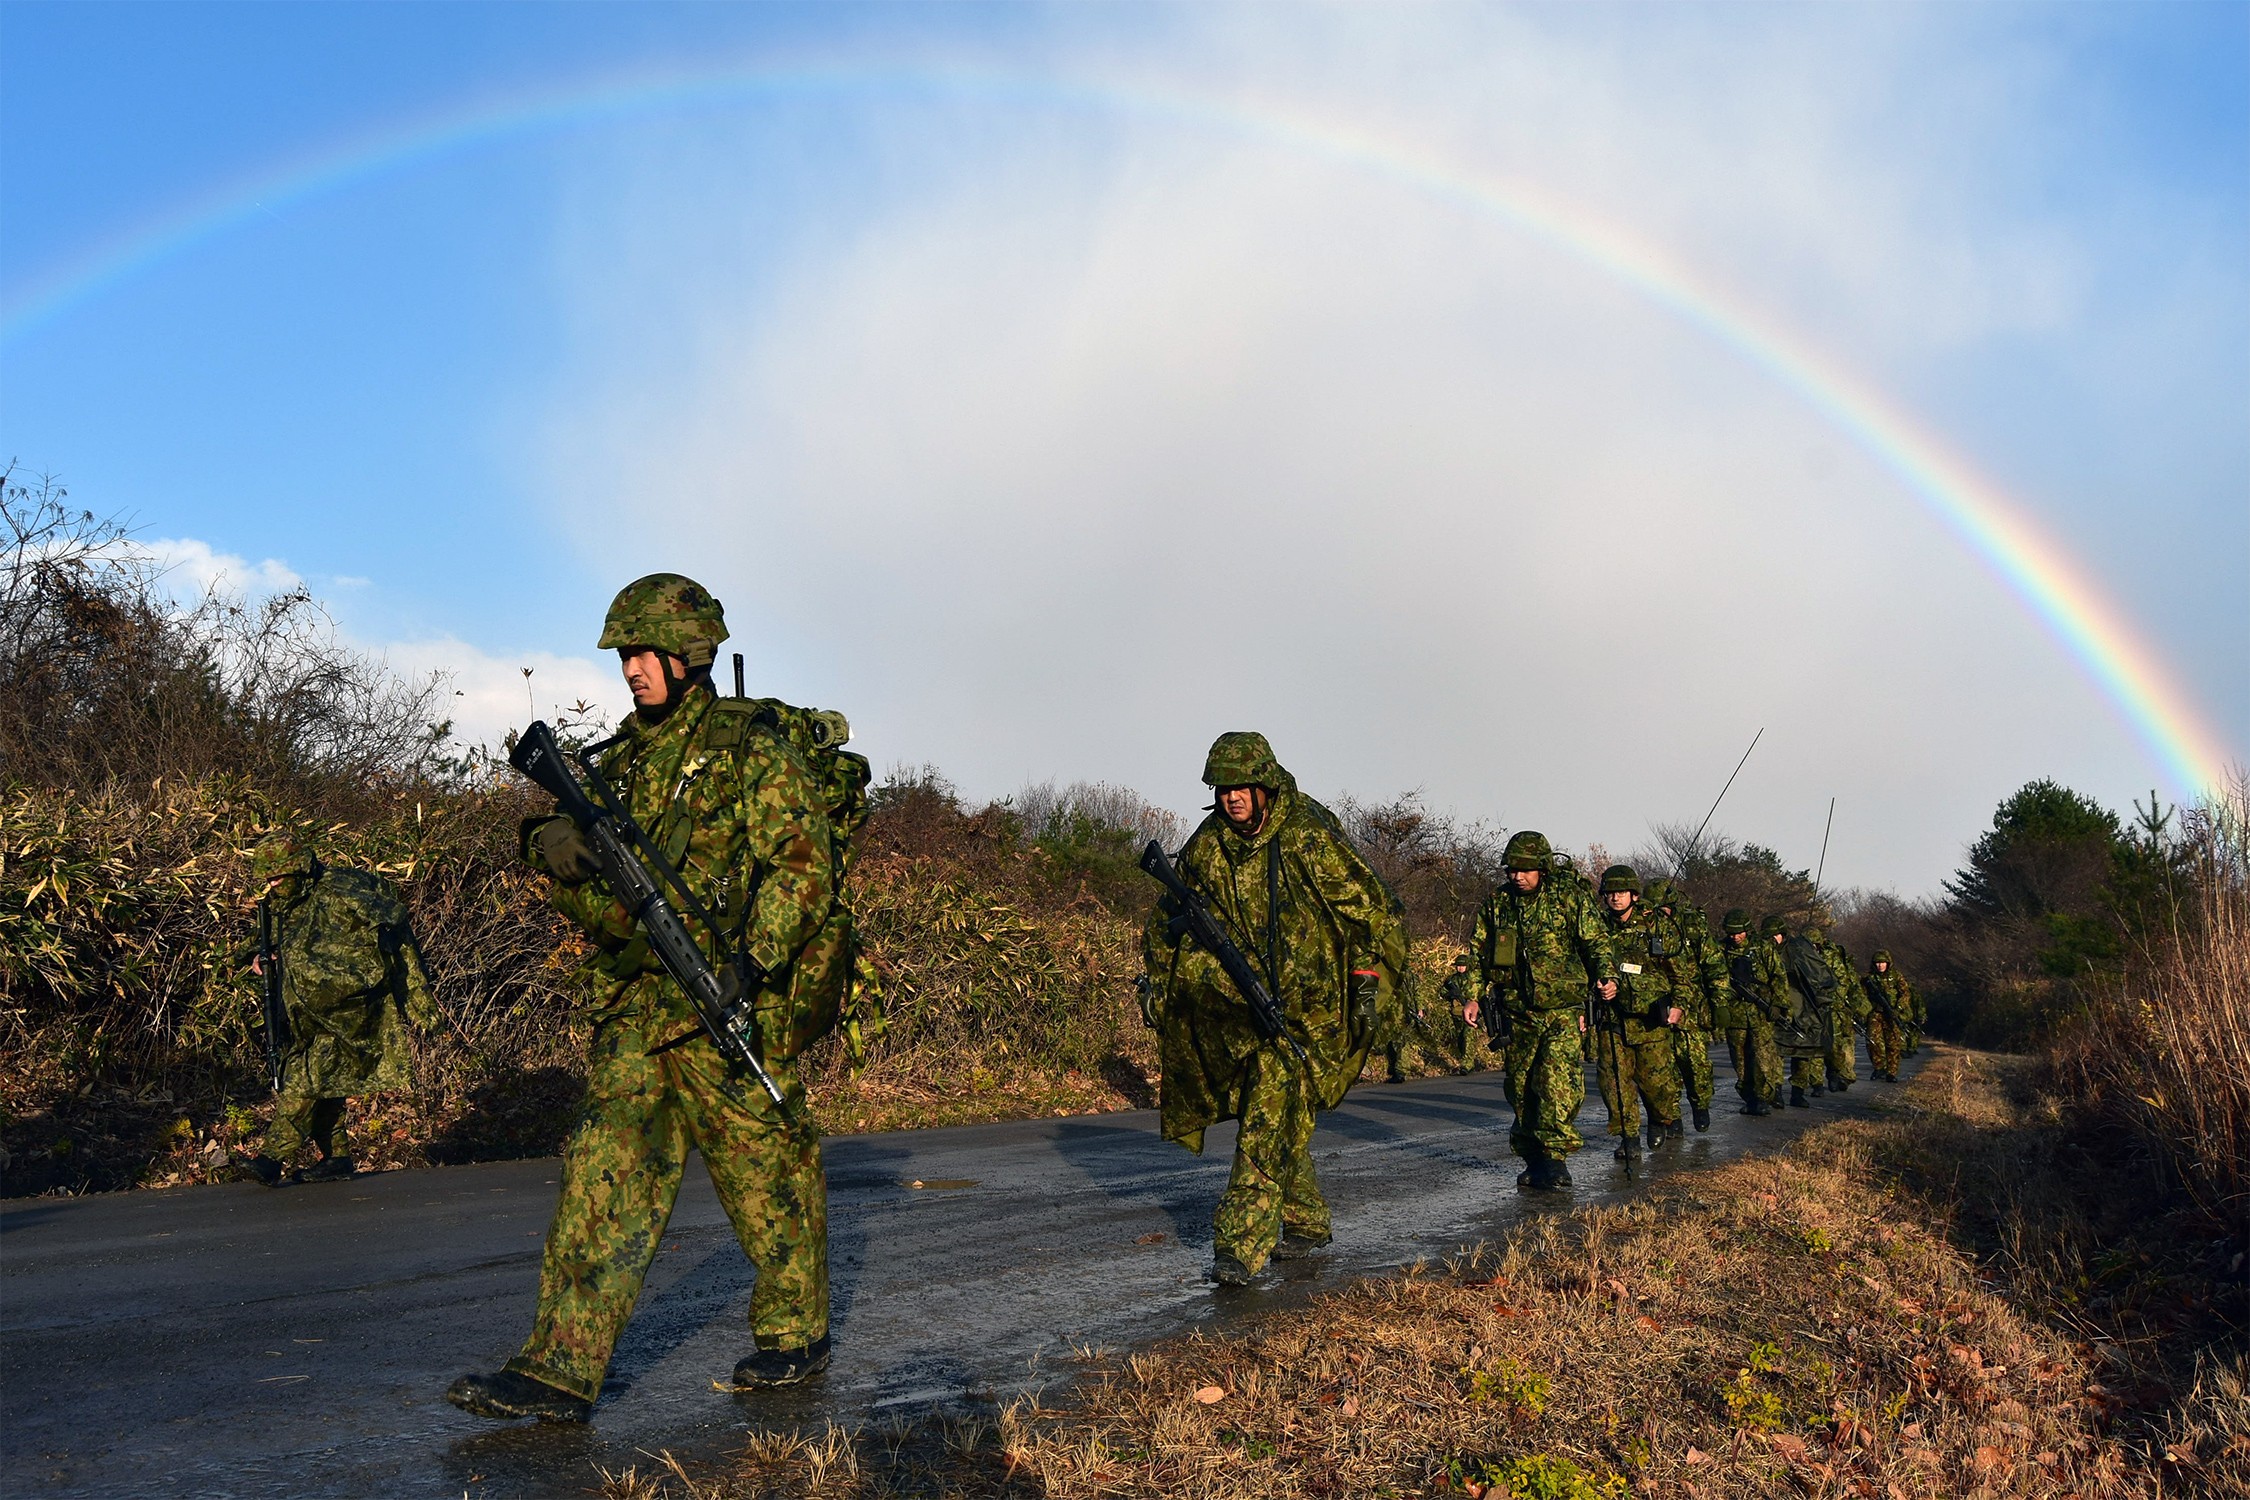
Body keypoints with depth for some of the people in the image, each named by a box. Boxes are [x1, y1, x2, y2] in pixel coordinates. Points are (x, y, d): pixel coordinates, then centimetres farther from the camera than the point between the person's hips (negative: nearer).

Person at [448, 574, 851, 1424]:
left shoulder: (752, 748, -5)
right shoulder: (622, 759, 15)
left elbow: (806, 861, -12)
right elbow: (597, 900, 15)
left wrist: (751, 960, -24)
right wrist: (557, 852, -8)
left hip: (731, 1001, -6)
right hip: (638, 1002, 6)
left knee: (765, 1170, 6)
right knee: (608, 1166, -1)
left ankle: (796, 1335, 24)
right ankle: (559, 1370, 1)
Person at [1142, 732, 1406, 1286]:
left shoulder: (1310, 835, -13)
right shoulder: (1206, 847, 1)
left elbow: (1372, 907, -7)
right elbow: (1167, 917, 15)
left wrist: (1369, 978, -10)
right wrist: (1158, 981, 8)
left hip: (1310, 1002, -6)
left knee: (1271, 1114, -16)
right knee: (1273, 1114, 11)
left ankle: (1243, 1245, -17)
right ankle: (1306, 1225, 29)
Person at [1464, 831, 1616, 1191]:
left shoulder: (1571, 896, -2)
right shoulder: (1497, 902, 7)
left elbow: (1596, 941, 1)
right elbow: (1478, 952, 13)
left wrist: (1606, 975, -16)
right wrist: (1474, 995, 4)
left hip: (1562, 1011, -4)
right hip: (1517, 1013, 4)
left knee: (1558, 1081, -17)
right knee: (1521, 1087, 8)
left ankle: (1555, 1157, -10)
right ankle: (1533, 1160, 19)